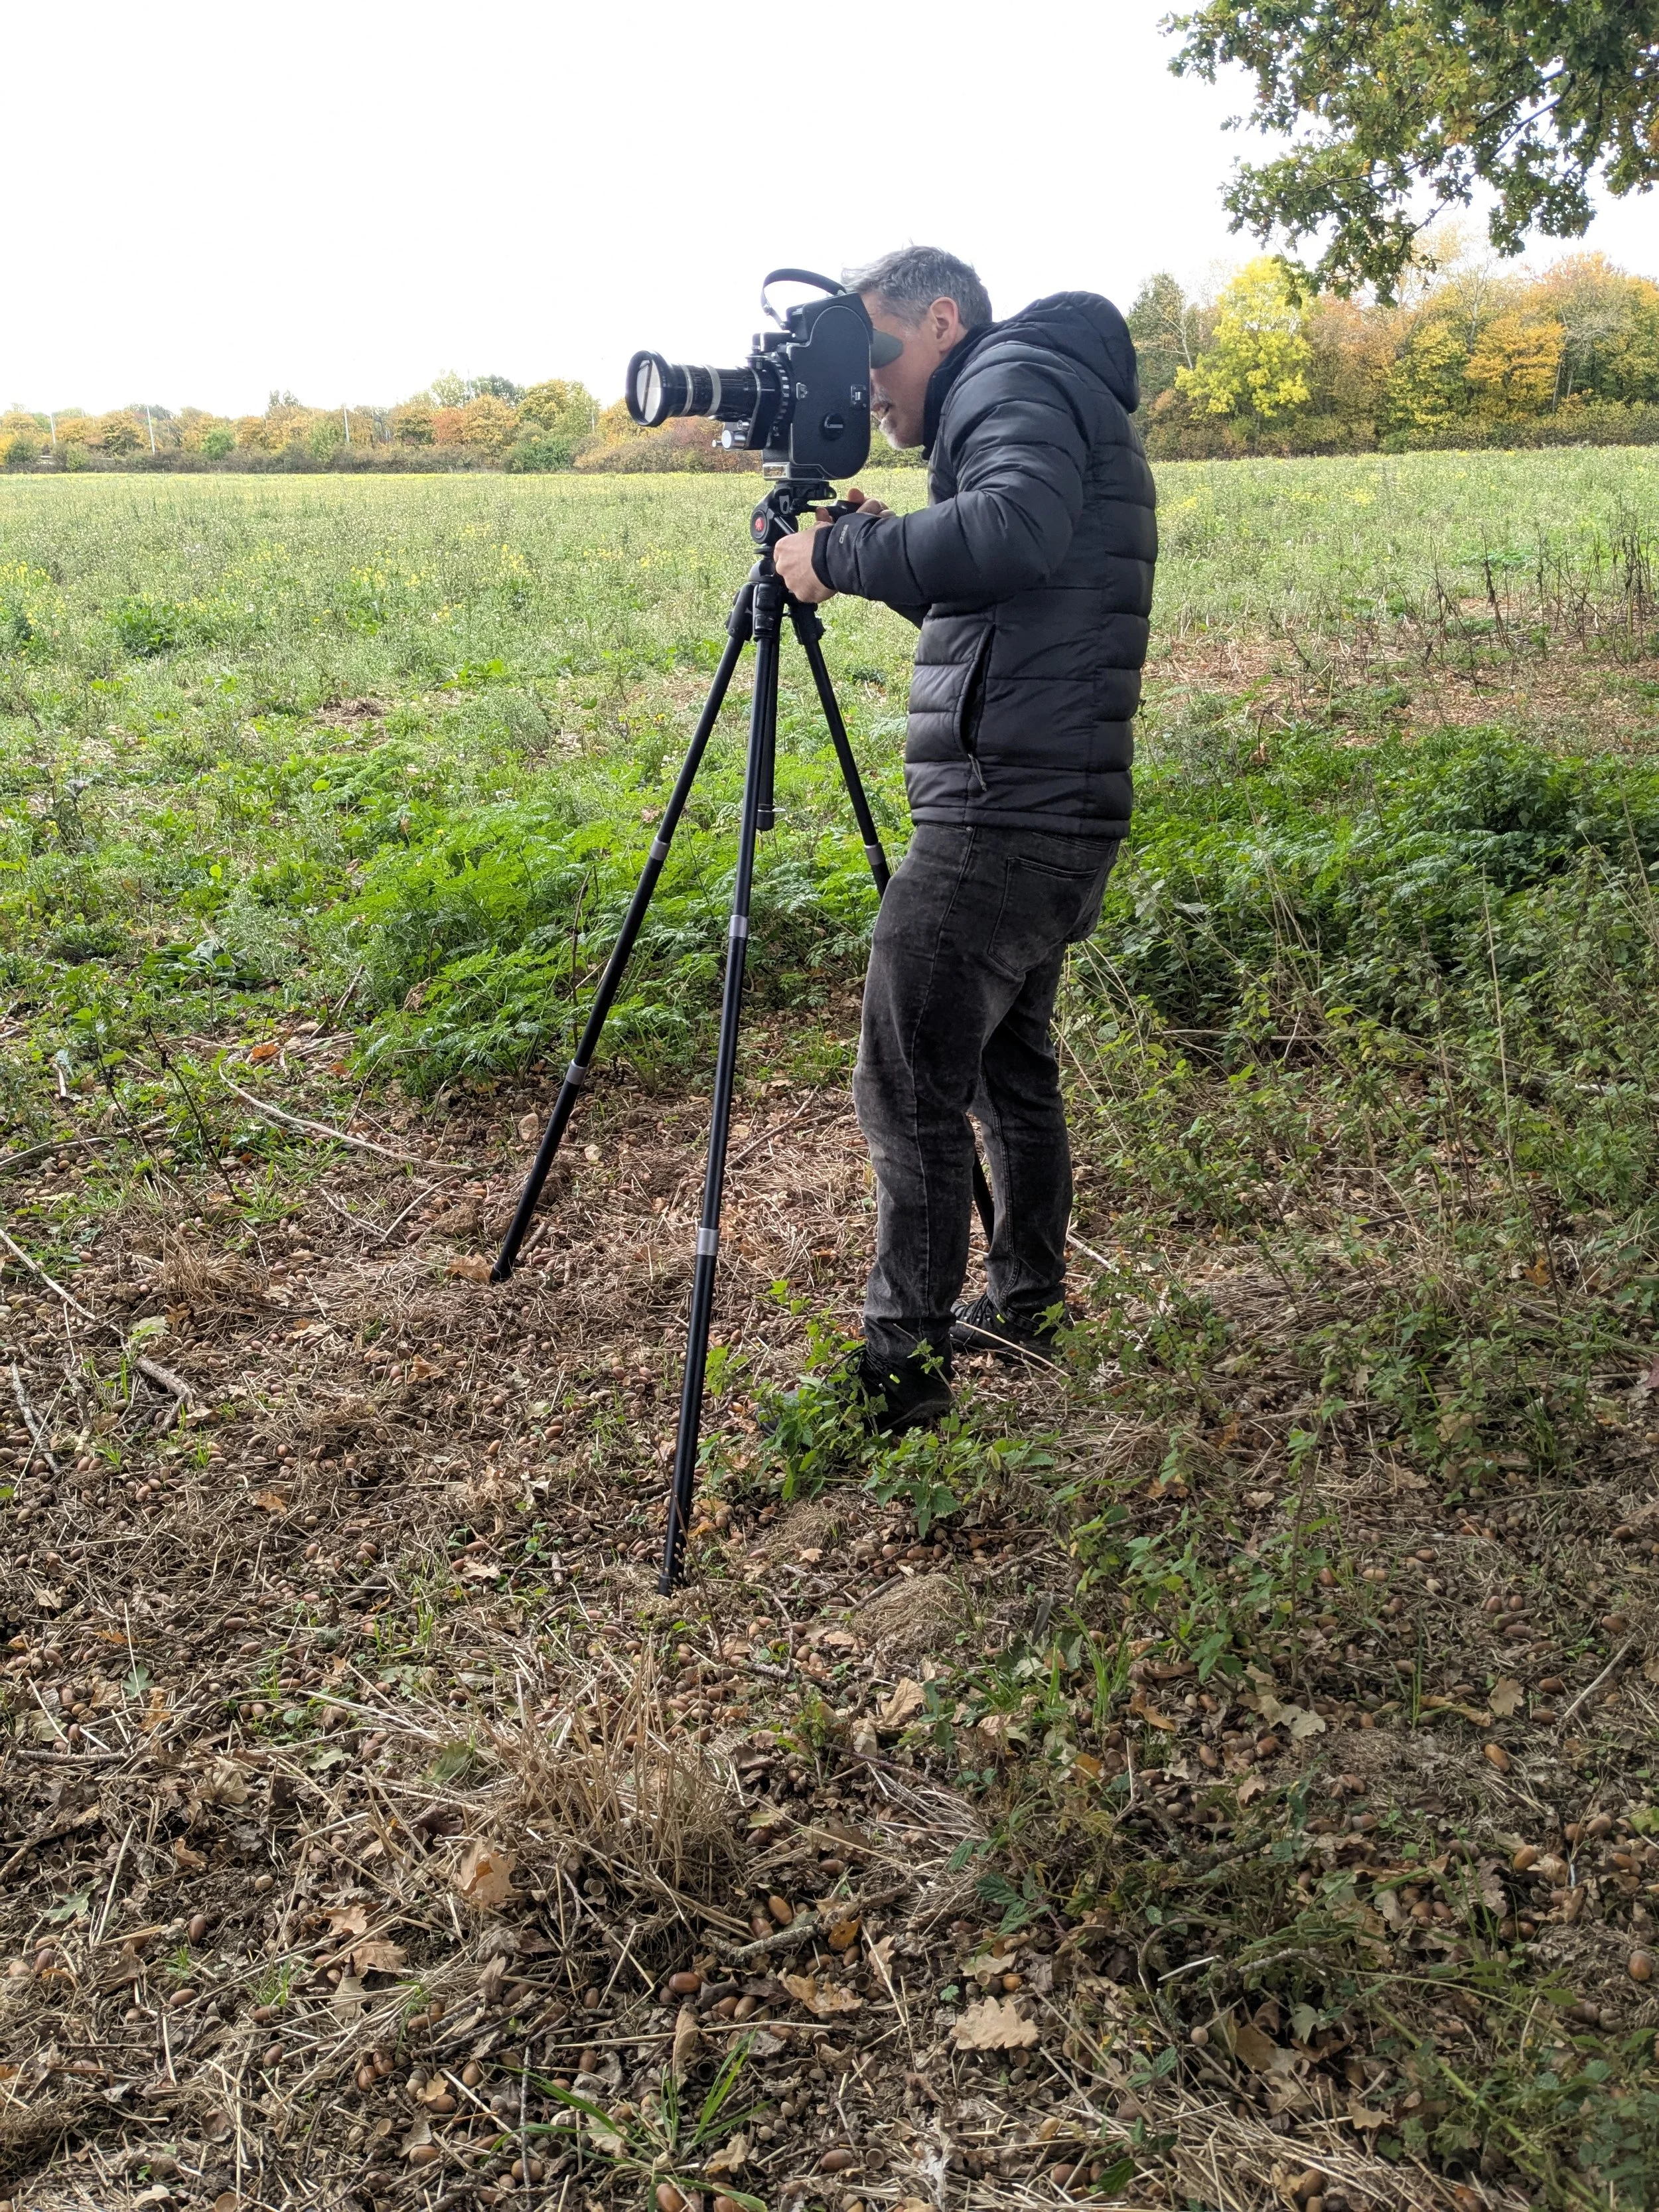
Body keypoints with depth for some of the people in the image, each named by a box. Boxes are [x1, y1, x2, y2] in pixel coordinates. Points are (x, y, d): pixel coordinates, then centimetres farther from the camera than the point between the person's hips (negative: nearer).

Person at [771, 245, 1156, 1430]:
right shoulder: (1062, 398, 24)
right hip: (1058, 811, 11)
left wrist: (843, 552, -18)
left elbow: (1015, 530, -28)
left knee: (910, 1088, -8)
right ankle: (1023, 1305, 32)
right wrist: (891, 553, 13)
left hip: (1002, 815, -11)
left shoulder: (1017, 378, -6)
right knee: (1009, 1059, 20)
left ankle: (900, 1371, 0)